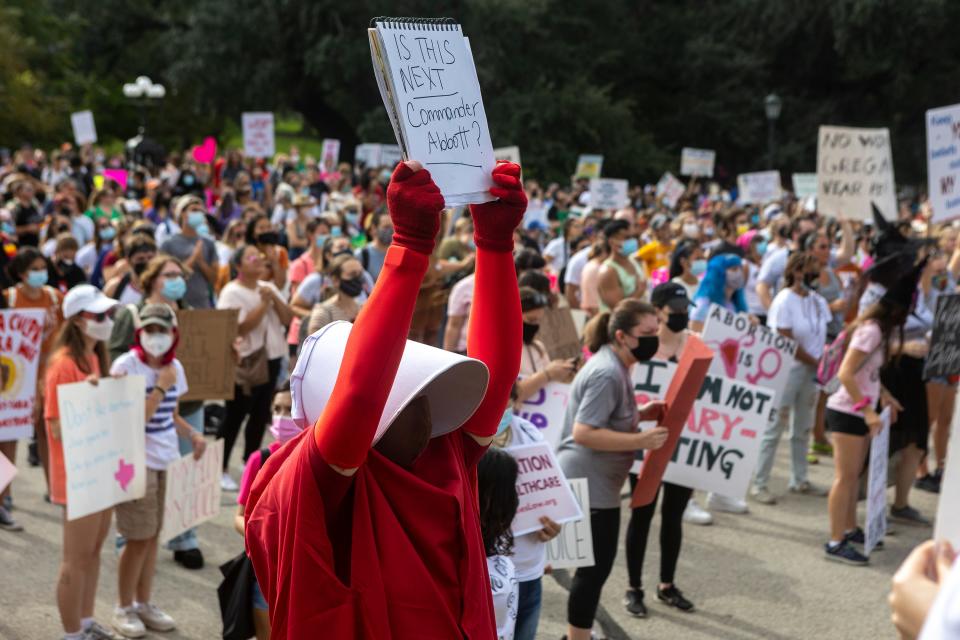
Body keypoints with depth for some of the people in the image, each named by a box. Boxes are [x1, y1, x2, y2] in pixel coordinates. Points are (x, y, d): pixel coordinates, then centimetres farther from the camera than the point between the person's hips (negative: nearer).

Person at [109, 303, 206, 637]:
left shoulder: (174, 367, 7)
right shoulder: (126, 365, -13)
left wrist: (193, 434, 1)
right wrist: (161, 387, -18)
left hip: (167, 459, 6)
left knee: (154, 534, 11)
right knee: (139, 538, -2)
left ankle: (144, 603, 23)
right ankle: (124, 608, 14)